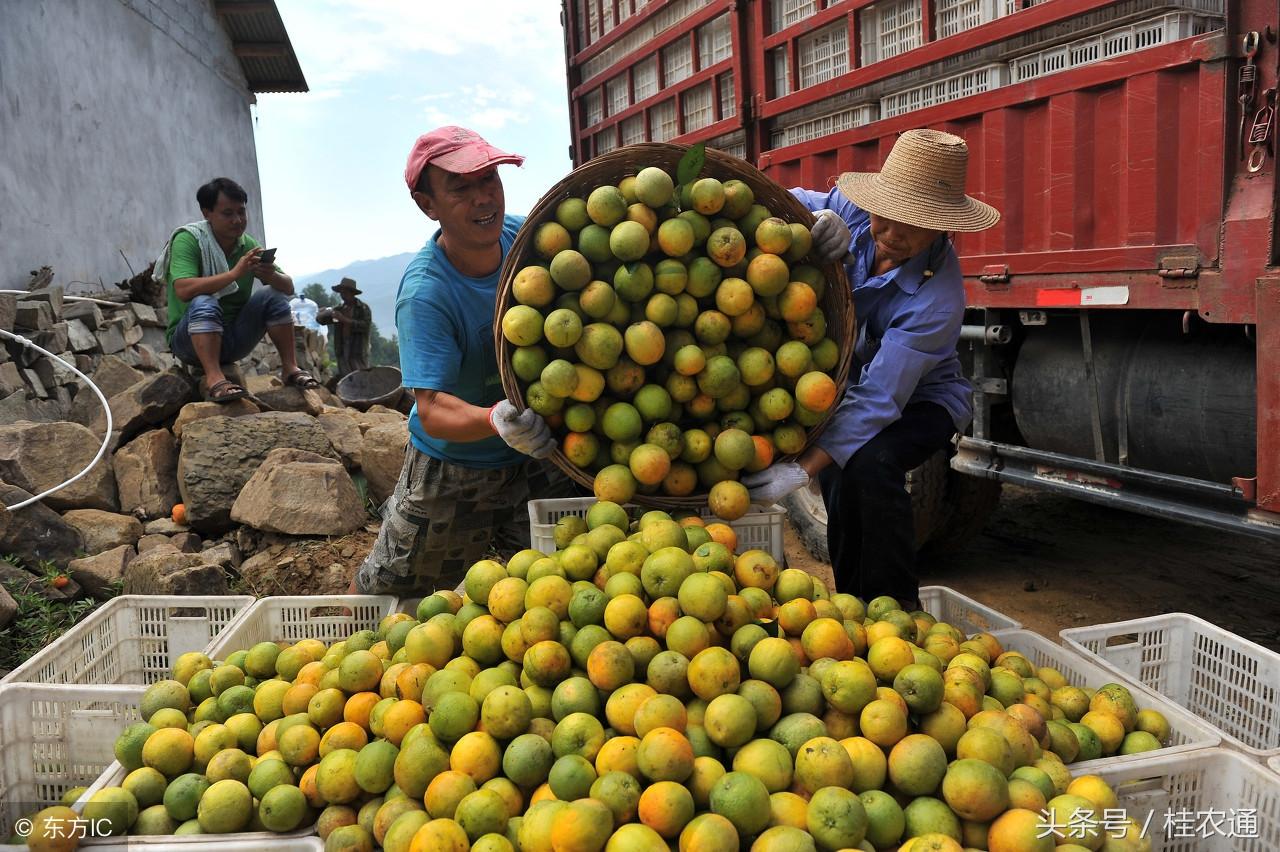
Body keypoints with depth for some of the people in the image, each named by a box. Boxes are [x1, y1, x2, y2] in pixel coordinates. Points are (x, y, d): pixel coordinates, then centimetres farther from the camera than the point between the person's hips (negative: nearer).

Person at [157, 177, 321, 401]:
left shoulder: (248, 245, 3)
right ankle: (214, 379, -43)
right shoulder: (187, 240, -12)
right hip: (187, 339, -5)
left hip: (231, 340, 5)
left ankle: (290, 368, -13)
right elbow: (183, 290, -28)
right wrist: (234, 273, -35)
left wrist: (272, 276, -24)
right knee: (204, 303, -33)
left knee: (274, 295, -11)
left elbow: (289, 288, -1)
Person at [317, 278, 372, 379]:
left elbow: (365, 326, -13)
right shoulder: (339, 309, 15)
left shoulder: (363, 308, 2)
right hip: (342, 353, 5)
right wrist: (329, 313, -11)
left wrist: (345, 320, -17)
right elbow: (319, 319, 11)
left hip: (358, 352, -4)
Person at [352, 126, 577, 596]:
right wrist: (497, 420, -54)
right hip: (453, 472, -4)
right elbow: (433, 409, -35)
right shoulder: (424, 294, -28)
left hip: (541, 456, 4)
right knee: (384, 592, 13)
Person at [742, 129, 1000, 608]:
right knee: (840, 482, -15)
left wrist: (802, 469, -44)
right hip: (847, 380, 5)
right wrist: (817, 218, -33)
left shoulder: (937, 300, -34)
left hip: (920, 397, -5)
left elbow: (878, 399, -37)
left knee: (868, 464, -33)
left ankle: (896, 609, -15)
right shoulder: (852, 212, -18)